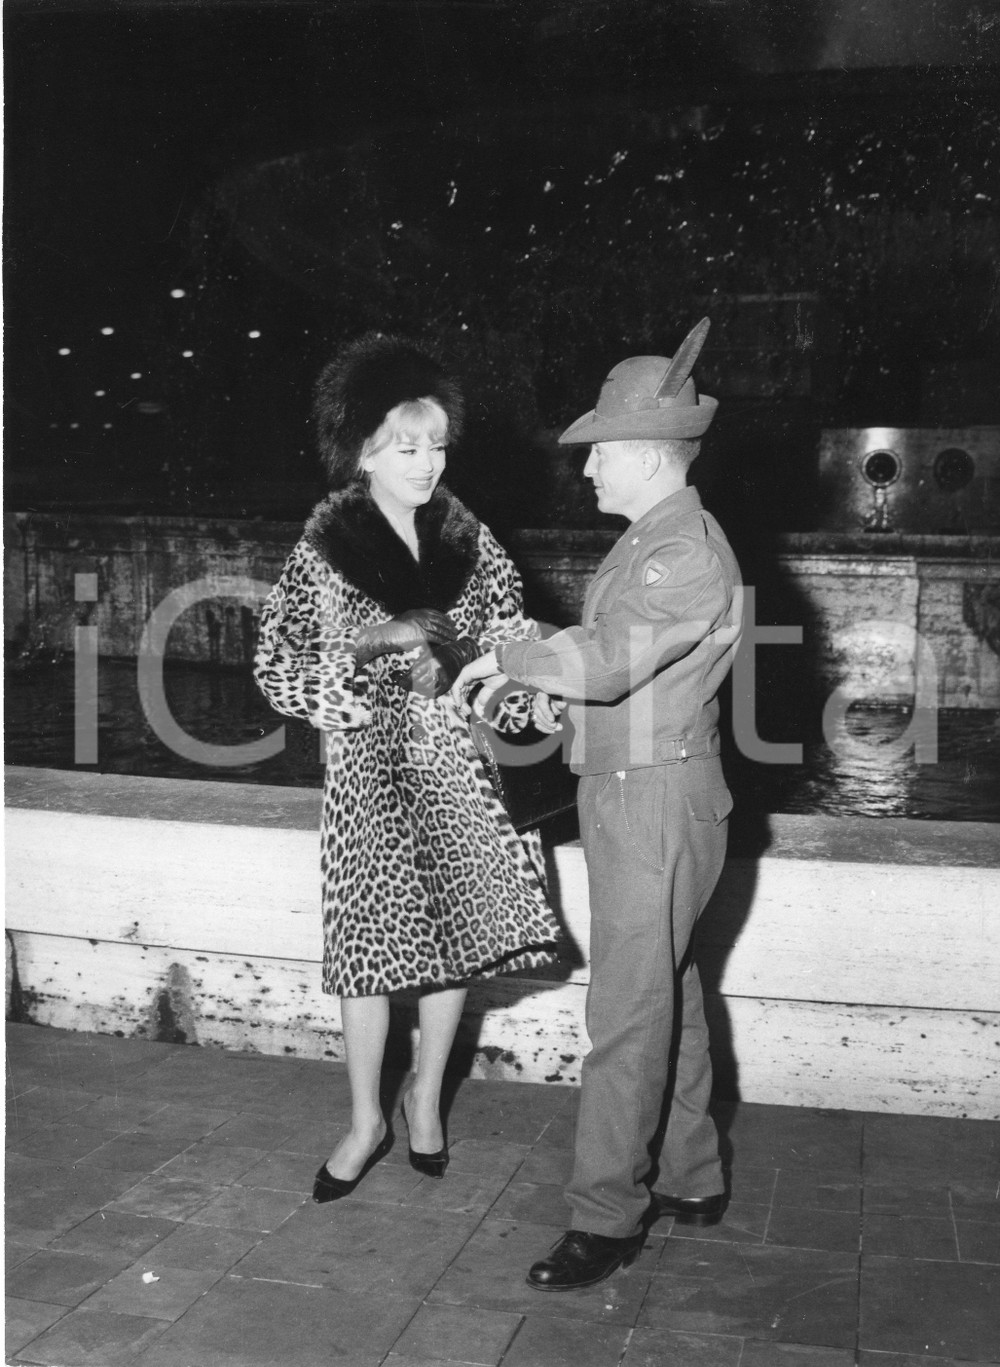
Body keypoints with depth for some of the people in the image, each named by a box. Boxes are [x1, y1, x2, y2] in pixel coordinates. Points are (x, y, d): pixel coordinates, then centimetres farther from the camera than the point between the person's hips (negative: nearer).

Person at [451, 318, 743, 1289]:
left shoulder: (686, 552, -19)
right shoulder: (650, 539, 13)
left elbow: (606, 659, -31)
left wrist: (504, 661, -17)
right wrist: (558, 681, 5)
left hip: (657, 800, -10)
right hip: (627, 796, 10)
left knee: (629, 1011, -4)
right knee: (666, 993, 17)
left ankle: (608, 1217, 7)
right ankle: (691, 1178, 31)